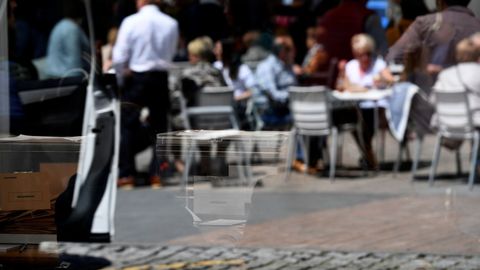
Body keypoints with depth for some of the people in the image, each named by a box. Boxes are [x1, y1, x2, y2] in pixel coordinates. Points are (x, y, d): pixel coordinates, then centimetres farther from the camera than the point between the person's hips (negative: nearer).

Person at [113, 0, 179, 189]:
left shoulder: (131, 22, -11)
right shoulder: (171, 24, -2)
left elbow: (119, 57, -10)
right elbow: (171, 54, 9)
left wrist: (121, 79, 5)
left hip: (136, 78, -3)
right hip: (161, 78, 3)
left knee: (128, 125, 5)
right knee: (159, 126, 9)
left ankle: (127, 175, 3)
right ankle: (157, 174, 7)